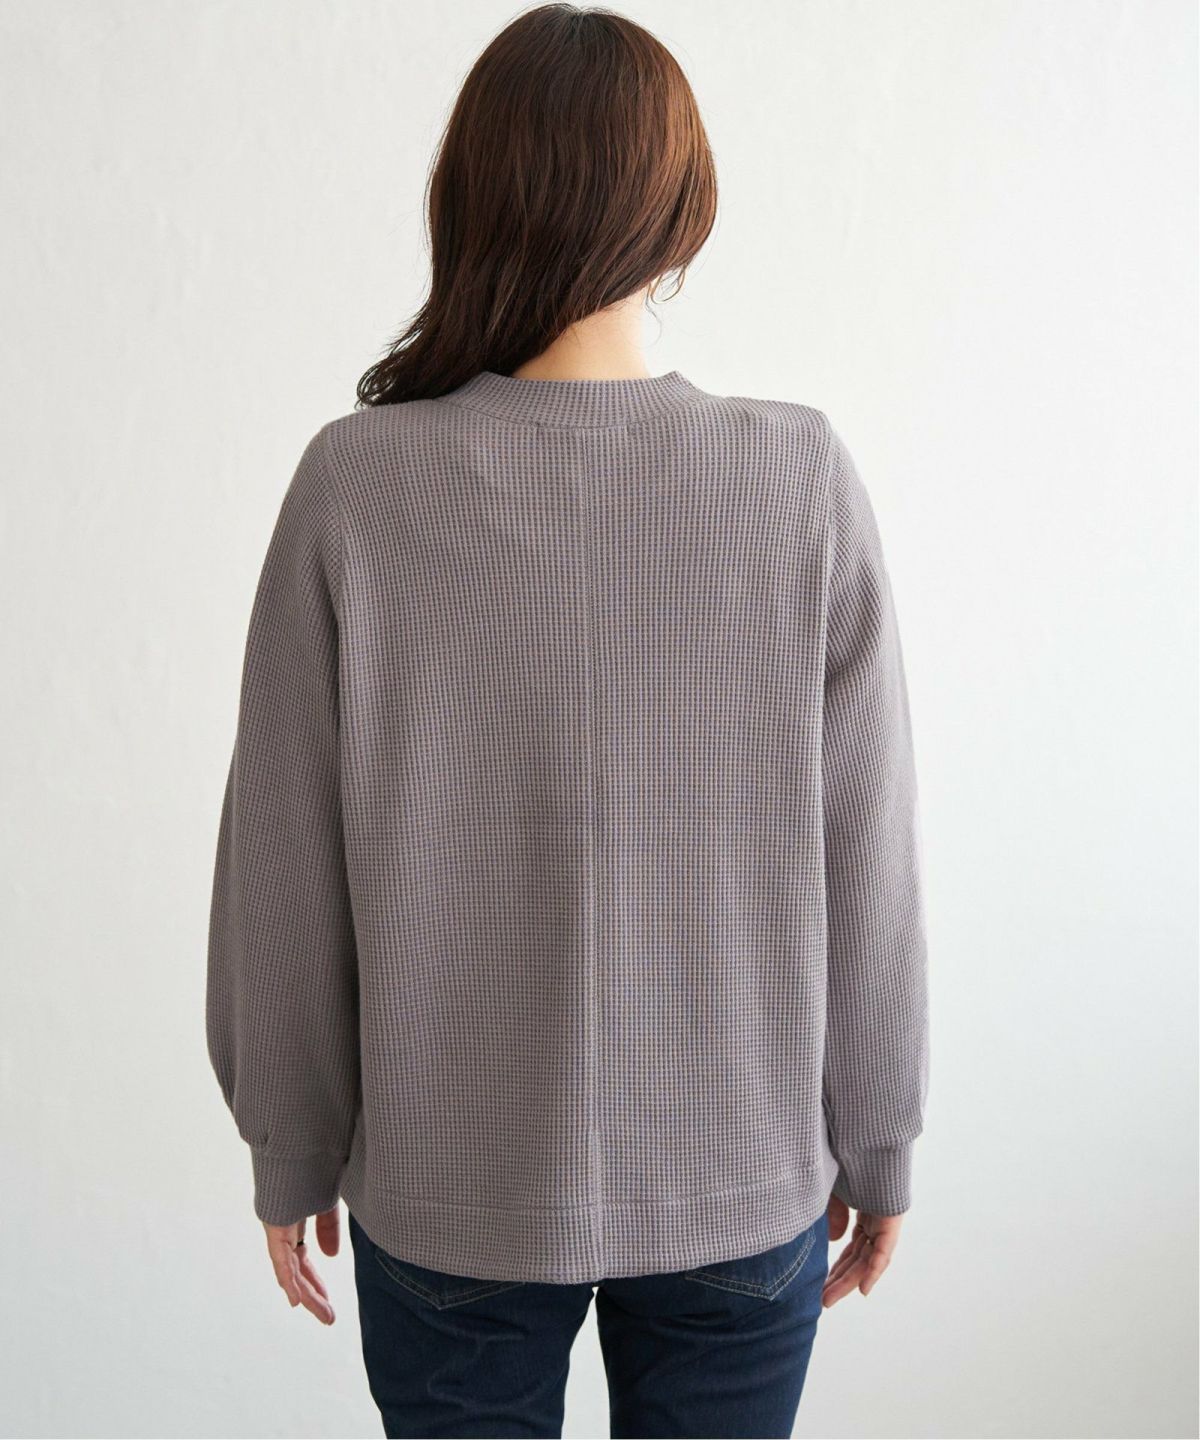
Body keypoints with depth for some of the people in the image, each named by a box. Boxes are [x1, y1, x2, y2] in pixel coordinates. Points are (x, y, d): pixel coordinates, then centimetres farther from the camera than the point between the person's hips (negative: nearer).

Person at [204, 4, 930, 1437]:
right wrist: (877, 1143, 6)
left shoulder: (355, 485, -15)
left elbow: (282, 867, -9)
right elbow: (865, 862, -9)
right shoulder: (803, 478, -15)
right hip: (746, 1180, 1)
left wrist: (291, 1152, 7)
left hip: (450, 1193, 0)